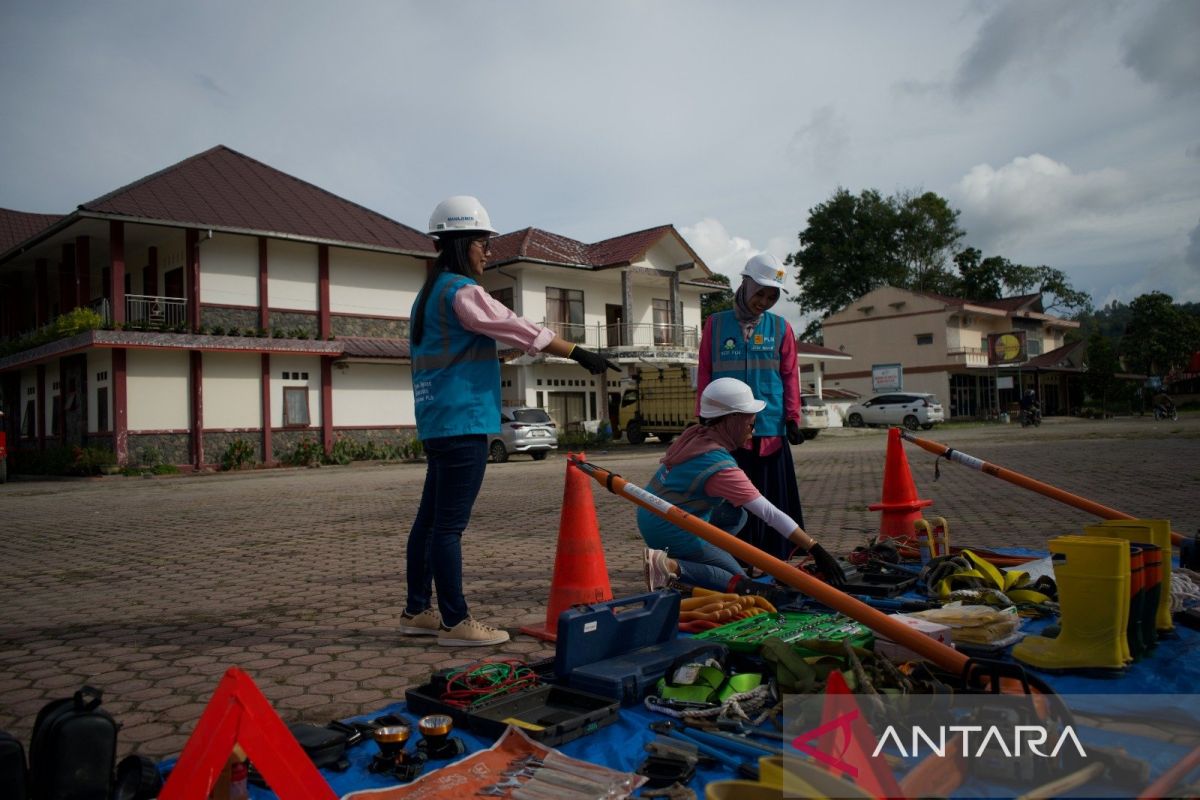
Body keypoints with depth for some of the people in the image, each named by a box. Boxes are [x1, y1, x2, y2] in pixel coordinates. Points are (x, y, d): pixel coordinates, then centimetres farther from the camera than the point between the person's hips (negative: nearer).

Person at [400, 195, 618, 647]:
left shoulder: (430, 294, 19)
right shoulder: (461, 291, -11)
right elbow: (516, 329, -14)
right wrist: (579, 354, -10)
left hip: (436, 422, 10)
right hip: (462, 423, -10)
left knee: (430, 518, 14)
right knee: (449, 524, -6)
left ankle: (417, 612, 22)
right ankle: (455, 623, 1)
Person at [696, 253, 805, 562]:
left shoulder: (780, 328, 7)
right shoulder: (716, 324, 6)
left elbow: (790, 376, 7)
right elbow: (704, 374, 8)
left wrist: (792, 419, 0)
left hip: (770, 431, 1)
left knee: (773, 503, 5)